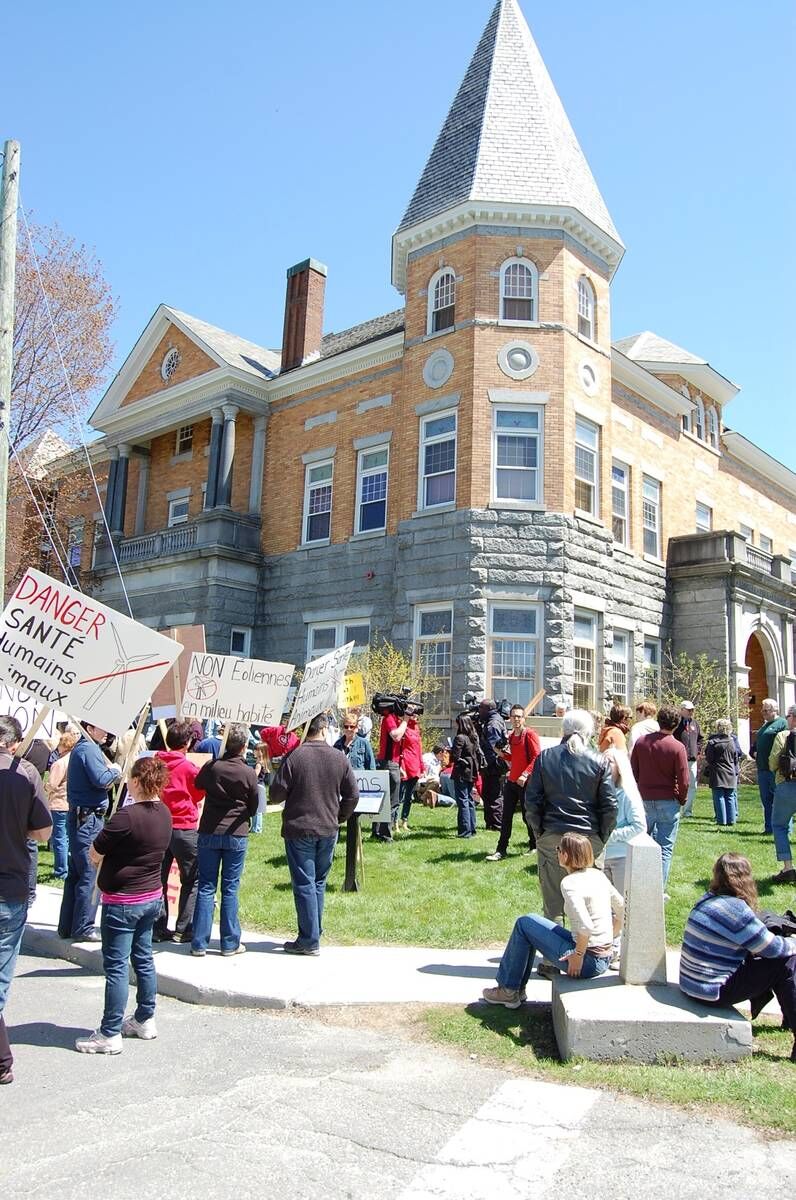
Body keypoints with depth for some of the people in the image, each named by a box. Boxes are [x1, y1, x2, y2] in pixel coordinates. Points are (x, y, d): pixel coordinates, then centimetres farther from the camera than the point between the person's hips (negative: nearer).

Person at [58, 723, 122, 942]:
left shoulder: (82, 747, 17)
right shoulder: (89, 749, -14)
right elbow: (101, 779, -24)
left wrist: (110, 772, 3)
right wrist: (115, 770, -6)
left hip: (79, 816, 11)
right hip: (88, 819, -11)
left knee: (76, 874, 15)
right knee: (91, 875, -5)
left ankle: (66, 926, 21)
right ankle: (83, 929, 0)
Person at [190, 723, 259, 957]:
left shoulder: (211, 767, -5)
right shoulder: (248, 773, -9)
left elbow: (197, 784, 16)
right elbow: (254, 807, 2)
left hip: (209, 832, 1)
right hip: (236, 835, -1)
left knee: (205, 887, 7)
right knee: (230, 889, 6)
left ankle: (199, 943, 9)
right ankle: (230, 943, 11)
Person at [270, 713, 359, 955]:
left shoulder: (294, 757, -12)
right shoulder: (339, 758, -1)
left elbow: (277, 794, -9)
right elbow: (353, 794, 3)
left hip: (299, 828, -4)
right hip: (328, 830, 4)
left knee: (304, 884, 2)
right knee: (319, 882, 16)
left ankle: (309, 941, 5)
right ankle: (314, 934, 23)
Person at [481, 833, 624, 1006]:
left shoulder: (570, 883, -19)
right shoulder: (598, 875, 5)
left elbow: (585, 927, -30)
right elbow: (622, 909, 13)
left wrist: (578, 955, -16)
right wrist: (609, 940, 20)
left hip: (588, 961, -9)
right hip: (605, 958, 9)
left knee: (524, 924, 3)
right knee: (528, 921, 18)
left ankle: (508, 991, 15)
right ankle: (517, 989, 28)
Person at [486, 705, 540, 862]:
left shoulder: (530, 734, -10)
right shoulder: (511, 736, 12)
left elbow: (537, 758, -16)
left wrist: (525, 774, -24)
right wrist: (502, 753, 4)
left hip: (525, 782, -7)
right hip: (511, 780, 7)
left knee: (527, 815, 5)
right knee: (506, 816, 5)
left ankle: (534, 846, 24)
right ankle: (501, 850, 8)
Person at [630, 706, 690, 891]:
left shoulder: (641, 741, 0)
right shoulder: (678, 747, -13)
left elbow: (633, 771, 6)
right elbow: (684, 781, -12)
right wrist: (682, 799, 6)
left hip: (645, 799, 4)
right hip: (668, 801, -4)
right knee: (665, 847, 5)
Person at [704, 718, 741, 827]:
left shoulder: (712, 742, -11)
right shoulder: (732, 742, 5)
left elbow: (709, 759, -10)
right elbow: (736, 759, 12)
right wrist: (736, 771, 22)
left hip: (717, 774, -4)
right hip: (731, 774, 4)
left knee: (719, 797, 0)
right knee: (730, 797, 9)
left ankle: (721, 820, -1)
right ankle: (731, 819, 9)